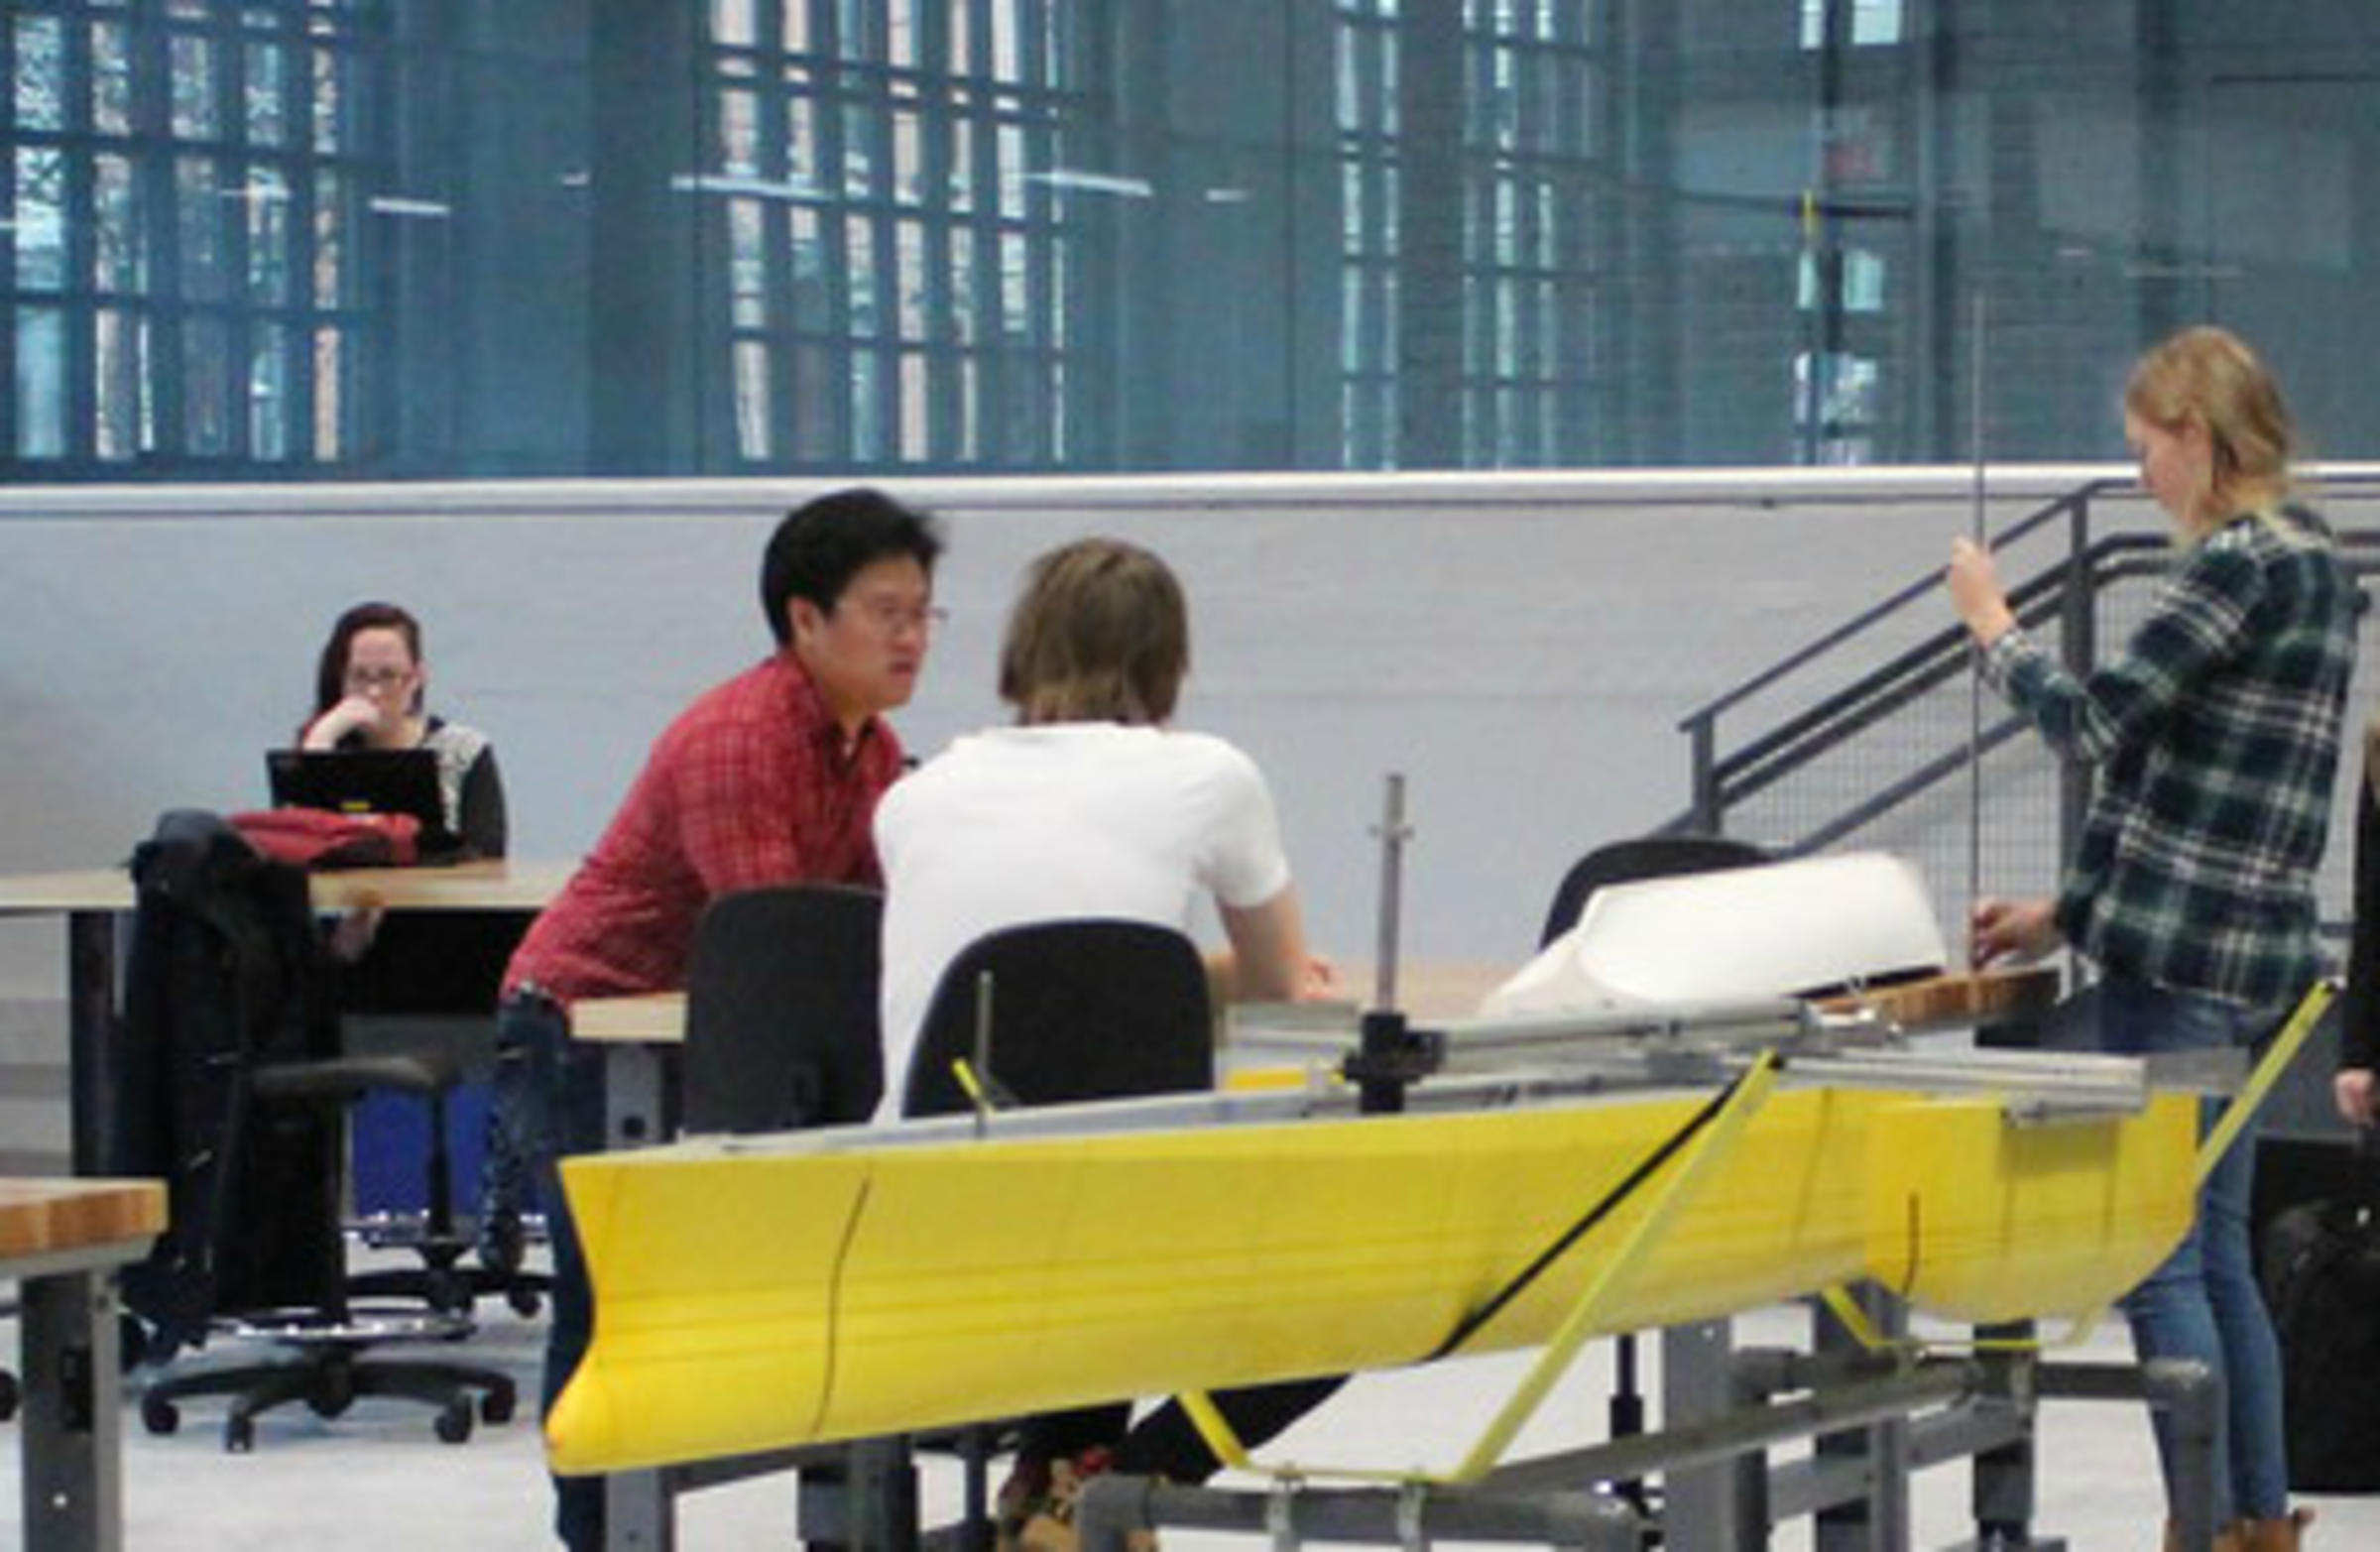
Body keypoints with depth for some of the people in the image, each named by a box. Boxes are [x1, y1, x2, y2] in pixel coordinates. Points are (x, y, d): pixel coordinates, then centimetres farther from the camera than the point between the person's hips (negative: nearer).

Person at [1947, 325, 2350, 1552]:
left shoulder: (2243, 562, -13)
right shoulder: (2304, 557, 17)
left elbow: (2094, 721, -16)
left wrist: (1994, 627, 2)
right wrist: (2074, 911, 21)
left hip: (2179, 956, -10)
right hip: (2245, 961, 10)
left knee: (2157, 1254, -7)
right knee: (2215, 1251, 14)